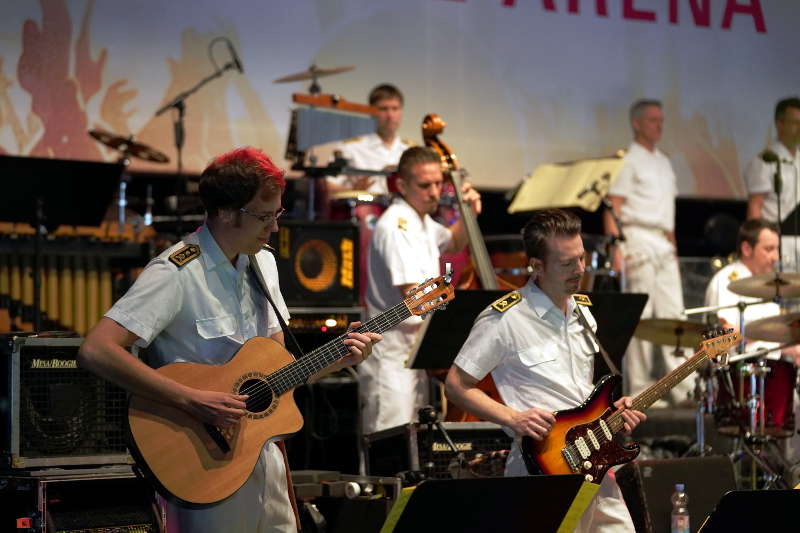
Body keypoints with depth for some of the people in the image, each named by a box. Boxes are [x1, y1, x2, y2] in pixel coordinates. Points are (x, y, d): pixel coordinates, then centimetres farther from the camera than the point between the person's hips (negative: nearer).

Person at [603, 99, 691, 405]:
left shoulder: (663, 162, 21)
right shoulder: (628, 161, -4)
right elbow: (613, 207, -11)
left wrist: (673, 247, 18)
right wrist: (616, 249, -20)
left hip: (664, 246, 8)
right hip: (638, 240, -8)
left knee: (673, 314, 3)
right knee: (640, 315, -7)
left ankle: (682, 387, 3)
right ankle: (639, 389, -2)